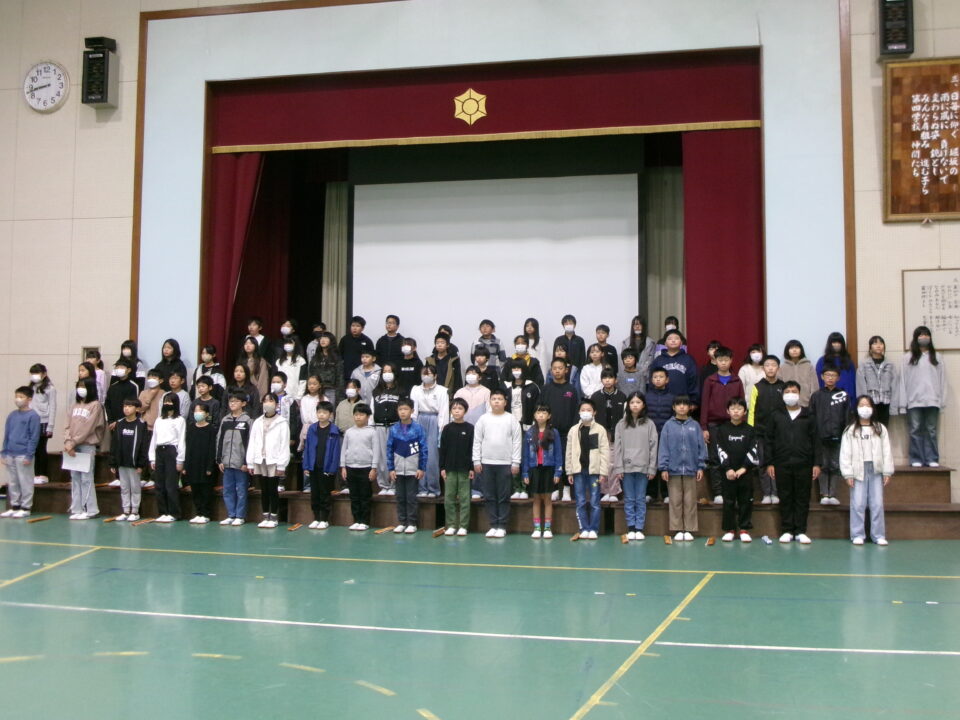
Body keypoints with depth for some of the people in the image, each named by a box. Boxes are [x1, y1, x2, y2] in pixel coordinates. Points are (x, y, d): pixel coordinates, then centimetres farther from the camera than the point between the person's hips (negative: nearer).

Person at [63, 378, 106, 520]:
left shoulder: (95, 405, -4)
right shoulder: (75, 405, 16)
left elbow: (87, 428, -11)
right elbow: (68, 425, 9)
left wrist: (73, 442, -12)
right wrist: (67, 442, -6)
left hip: (87, 445, -6)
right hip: (73, 447, 6)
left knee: (86, 478, -6)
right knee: (75, 478, 7)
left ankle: (91, 509, -1)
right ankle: (77, 509, 10)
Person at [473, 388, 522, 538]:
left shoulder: (511, 419, 1)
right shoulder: (483, 419, 5)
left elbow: (517, 442, -1)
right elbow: (477, 441, 6)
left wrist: (516, 463, -5)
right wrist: (476, 461, 1)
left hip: (505, 463, -2)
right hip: (486, 463, 2)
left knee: (504, 497, 1)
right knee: (490, 496, 5)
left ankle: (502, 526, 7)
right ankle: (493, 525, 12)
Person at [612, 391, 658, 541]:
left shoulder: (649, 424, 3)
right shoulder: (621, 424, 5)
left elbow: (653, 447, 2)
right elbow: (617, 447, 3)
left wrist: (652, 468, -3)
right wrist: (618, 468, -3)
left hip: (643, 467, -1)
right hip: (626, 467, 1)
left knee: (641, 500, 3)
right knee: (629, 499, 4)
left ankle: (639, 528, 8)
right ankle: (631, 528, 9)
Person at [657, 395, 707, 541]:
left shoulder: (694, 425, 4)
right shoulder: (669, 425, 1)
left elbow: (701, 446, 4)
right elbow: (663, 447, 0)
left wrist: (701, 467, -1)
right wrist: (663, 467, -5)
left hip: (691, 469, 1)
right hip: (673, 469, 0)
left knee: (690, 501, 5)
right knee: (675, 501, 4)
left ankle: (689, 530, 12)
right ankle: (677, 530, 11)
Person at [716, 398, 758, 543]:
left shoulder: (749, 430, 5)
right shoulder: (722, 430, 3)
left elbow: (753, 451, 0)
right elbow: (720, 450, -2)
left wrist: (744, 468, -9)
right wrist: (727, 469, -11)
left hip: (746, 471, 1)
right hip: (727, 472, -1)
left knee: (746, 500, 3)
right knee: (729, 501, 3)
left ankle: (744, 529, 10)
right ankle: (729, 530, 9)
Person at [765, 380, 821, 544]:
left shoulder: (808, 416, 6)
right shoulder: (775, 417, 7)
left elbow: (816, 441, 6)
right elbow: (768, 440, 6)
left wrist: (817, 463, 0)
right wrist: (769, 463, 0)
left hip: (803, 464, 0)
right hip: (782, 464, 0)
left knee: (803, 498, 2)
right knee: (785, 498, 3)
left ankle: (800, 532, 8)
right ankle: (786, 531, 10)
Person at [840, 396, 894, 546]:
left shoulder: (880, 429, 9)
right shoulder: (850, 430, 3)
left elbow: (887, 451, 6)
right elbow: (845, 453, -1)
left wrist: (887, 472, 1)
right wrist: (848, 474, -6)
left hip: (876, 471, 2)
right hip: (858, 471, -1)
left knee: (877, 504, 2)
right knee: (858, 504, -2)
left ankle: (878, 535, 9)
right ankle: (858, 535, 5)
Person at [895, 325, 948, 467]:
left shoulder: (937, 358, 9)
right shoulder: (908, 358, 5)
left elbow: (942, 380, 7)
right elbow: (903, 380, 2)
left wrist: (942, 400, -1)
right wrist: (902, 404, -3)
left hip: (932, 401, 1)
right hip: (914, 401, -1)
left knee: (931, 431, 3)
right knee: (915, 430, 0)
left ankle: (932, 459, 7)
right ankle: (916, 459, 5)